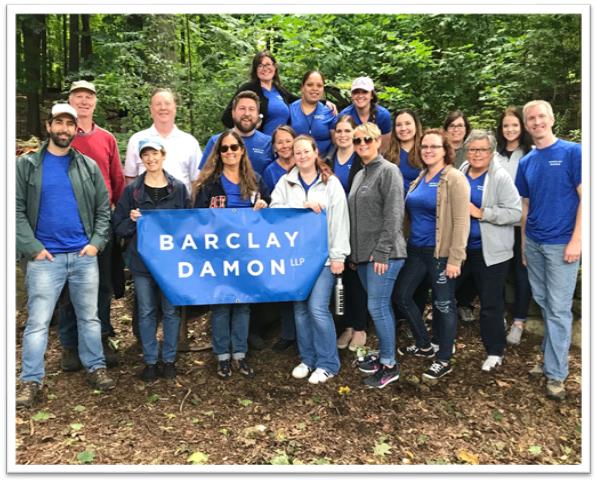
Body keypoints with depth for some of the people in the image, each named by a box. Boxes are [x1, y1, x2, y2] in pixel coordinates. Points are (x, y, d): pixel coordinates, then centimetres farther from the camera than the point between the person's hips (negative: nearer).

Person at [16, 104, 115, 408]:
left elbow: (104, 208, 9)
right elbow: (16, 210, -1)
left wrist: (97, 242, -3)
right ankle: (30, 380, 16)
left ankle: (96, 368, 25)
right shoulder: (27, 164, 3)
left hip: (84, 255, 2)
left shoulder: (89, 166, 9)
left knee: (89, 317, 12)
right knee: (38, 321, 3)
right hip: (45, 258, -2)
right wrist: (32, 247, -11)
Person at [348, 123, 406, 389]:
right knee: (381, 306, 15)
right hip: (363, 254, 8)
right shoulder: (359, 175, 17)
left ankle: (389, 365, 8)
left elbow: (393, 216, -15)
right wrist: (354, 252, 15)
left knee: (377, 306, -6)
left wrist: (382, 252, -19)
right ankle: (384, 354, 27)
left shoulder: (389, 170, -7)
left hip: (384, 254, -7)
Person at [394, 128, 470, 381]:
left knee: (443, 304, 5)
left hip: (441, 252, -8)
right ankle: (425, 345, 32)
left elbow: (461, 221, -15)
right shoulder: (420, 178, 11)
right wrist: (407, 242, 13)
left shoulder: (454, 178, -10)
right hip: (416, 249, 8)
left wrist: (455, 258, -19)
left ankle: (444, 360, 22)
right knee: (401, 295, 12)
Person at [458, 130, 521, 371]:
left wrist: (480, 213, -21)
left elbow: (514, 213, -16)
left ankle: (495, 352, 23)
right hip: (459, 247, 6)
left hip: (490, 252, -5)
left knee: (491, 304, 4)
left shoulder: (501, 177, -8)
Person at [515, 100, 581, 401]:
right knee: (543, 305, 14)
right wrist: (523, 242, 11)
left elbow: (584, 197, -9)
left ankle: (556, 374, 10)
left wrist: (576, 240, -15)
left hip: (561, 244, -5)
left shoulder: (573, 152, -5)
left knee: (558, 309, 0)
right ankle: (550, 358, 30)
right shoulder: (526, 162, 9)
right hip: (533, 243, 5)